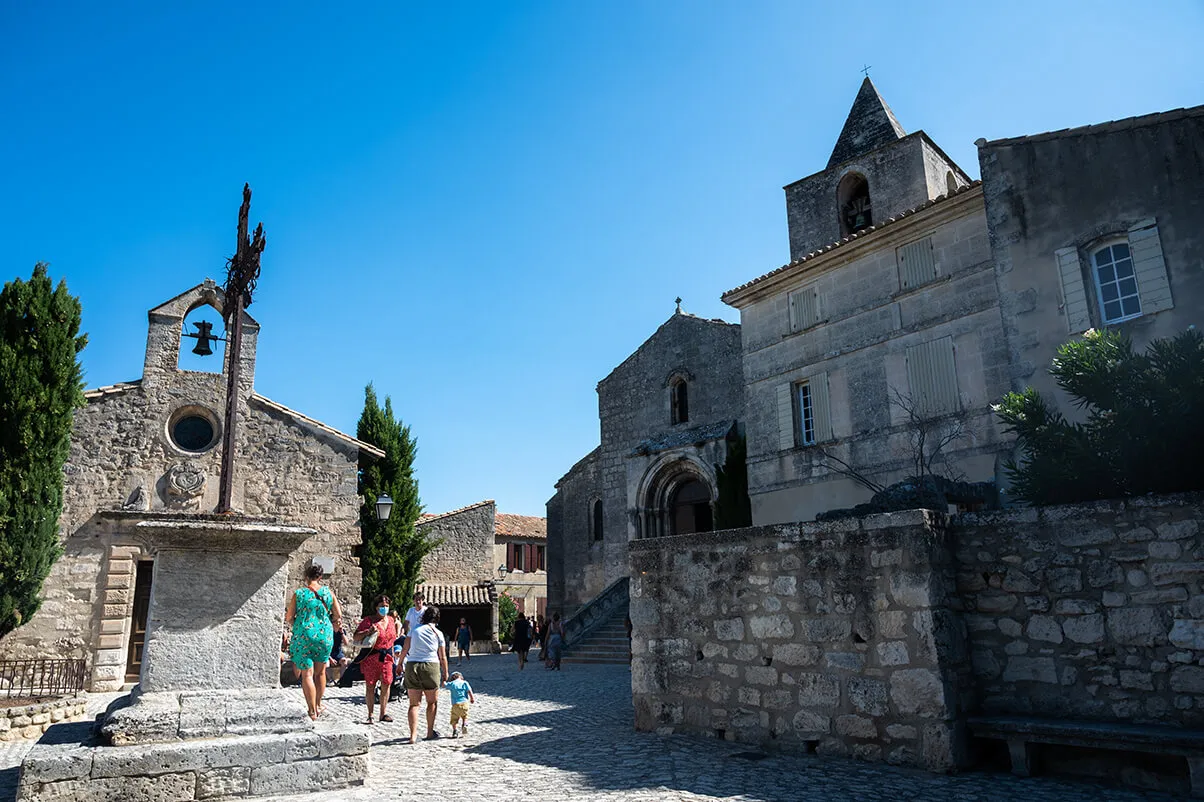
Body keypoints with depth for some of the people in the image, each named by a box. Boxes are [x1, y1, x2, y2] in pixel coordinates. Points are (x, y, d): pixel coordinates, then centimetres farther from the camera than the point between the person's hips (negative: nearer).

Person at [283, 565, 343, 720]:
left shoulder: (298, 593, -4)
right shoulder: (328, 592, 1)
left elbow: (288, 618, -1)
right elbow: (339, 616, 2)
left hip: (303, 636, -2)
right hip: (325, 636, 2)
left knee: (307, 675, 4)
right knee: (320, 672, 18)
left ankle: (312, 711, 2)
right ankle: (318, 706, 29)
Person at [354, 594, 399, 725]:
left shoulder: (390, 620, 12)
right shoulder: (369, 620, -5)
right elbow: (356, 636, -9)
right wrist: (368, 631, -25)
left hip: (386, 656, 4)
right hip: (371, 656, -4)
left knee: (386, 684, 0)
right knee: (370, 686, 1)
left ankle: (383, 713, 9)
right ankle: (370, 715, 10)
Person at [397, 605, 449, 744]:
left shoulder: (414, 630, 8)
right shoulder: (438, 633, 6)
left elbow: (405, 650, 6)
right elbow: (442, 657, 7)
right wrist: (445, 674, 16)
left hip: (412, 665, 1)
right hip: (430, 665, -1)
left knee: (414, 703, 5)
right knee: (432, 702, 15)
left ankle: (413, 735, -3)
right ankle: (430, 732, 21)